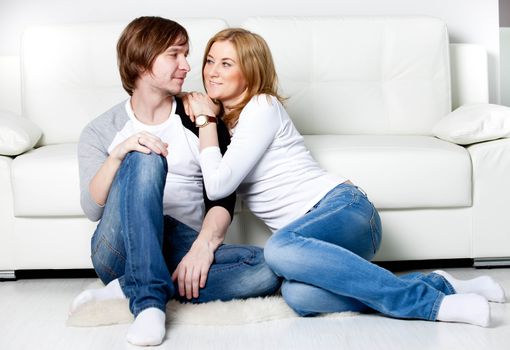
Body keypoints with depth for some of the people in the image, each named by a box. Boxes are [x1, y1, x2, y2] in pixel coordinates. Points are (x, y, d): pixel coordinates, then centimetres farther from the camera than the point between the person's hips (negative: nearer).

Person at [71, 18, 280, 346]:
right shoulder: (100, 131, 9)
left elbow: (223, 196, 2)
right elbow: (93, 209, -4)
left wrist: (203, 245, -17)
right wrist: (119, 153, -19)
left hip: (183, 252, 2)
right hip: (122, 252, -2)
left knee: (268, 267, -26)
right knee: (145, 160, -28)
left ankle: (126, 291, -25)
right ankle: (150, 302, -34)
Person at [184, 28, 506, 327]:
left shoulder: (262, 106, -2)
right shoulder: (225, 120, 24)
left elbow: (219, 184, -10)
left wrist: (206, 122, 1)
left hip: (343, 206, -6)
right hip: (309, 236, 6)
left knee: (281, 247, -41)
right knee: (298, 295, -32)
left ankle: (432, 302, -33)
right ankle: (437, 285, -21)